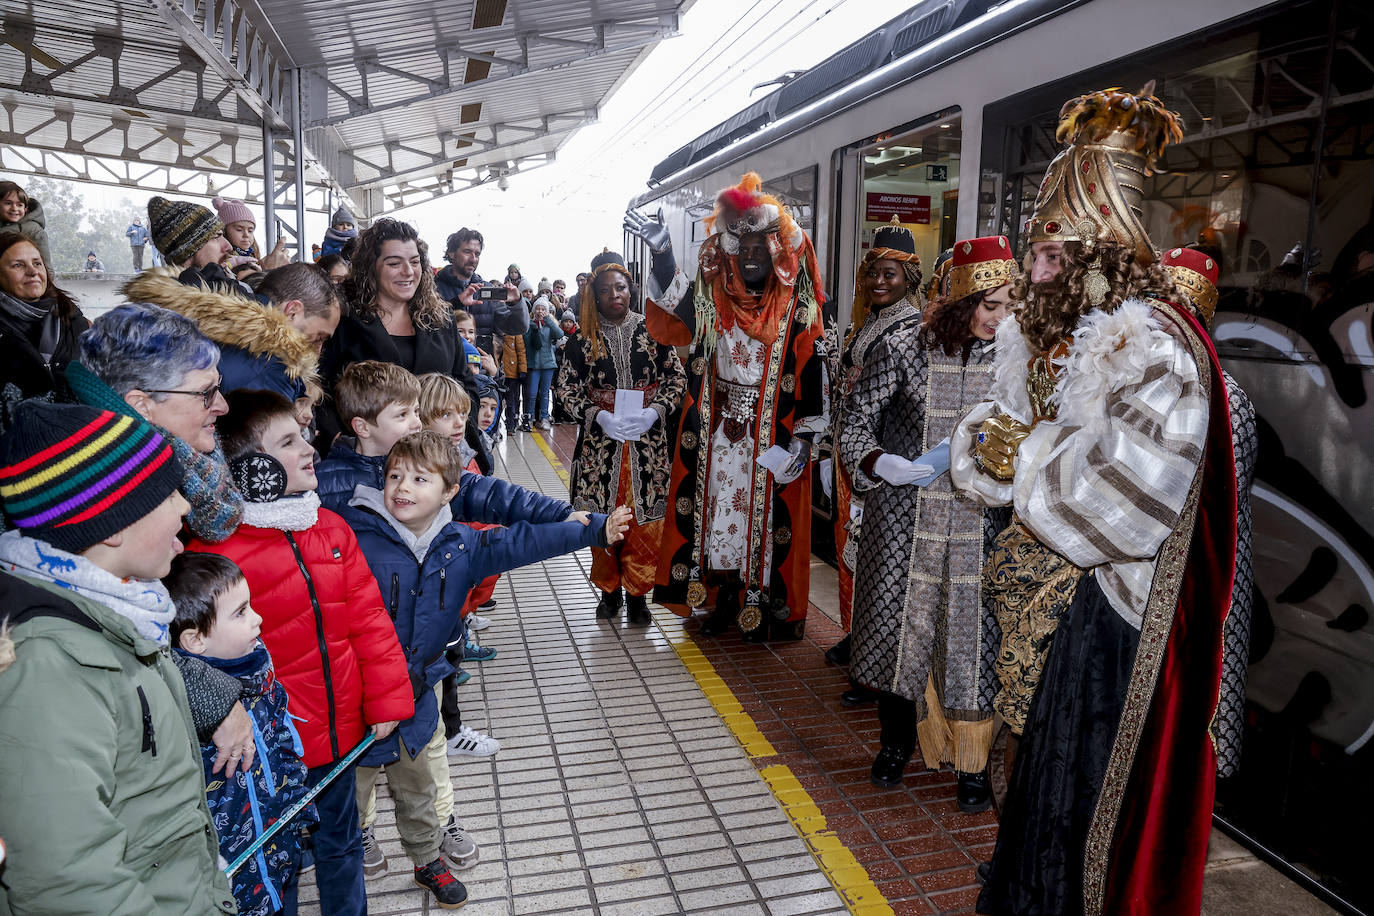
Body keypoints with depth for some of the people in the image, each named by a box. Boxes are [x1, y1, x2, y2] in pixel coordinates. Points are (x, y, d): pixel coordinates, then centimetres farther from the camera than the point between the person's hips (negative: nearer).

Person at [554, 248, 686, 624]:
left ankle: (637, 592, 18)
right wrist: (598, 415, -12)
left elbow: (677, 378, 4)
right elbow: (567, 388, 3)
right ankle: (609, 589, 25)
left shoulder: (652, 331, 2)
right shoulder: (583, 339, 3)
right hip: (600, 444, 0)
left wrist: (655, 410, -12)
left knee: (645, 521, 2)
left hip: (648, 442, 0)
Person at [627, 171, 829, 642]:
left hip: (771, 438, -3)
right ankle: (727, 598, 25)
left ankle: (763, 604, 17)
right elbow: (673, 318, -11)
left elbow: (812, 374, -5)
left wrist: (804, 437, -10)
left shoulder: (797, 309, -3)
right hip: (718, 433, 3)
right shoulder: (713, 301, 5)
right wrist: (661, 254, -20)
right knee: (718, 509, 9)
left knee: (765, 515, 2)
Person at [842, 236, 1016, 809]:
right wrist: (879, 462, -16)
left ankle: (972, 764, 23)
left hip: (979, 525, 1)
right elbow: (855, 423, 1)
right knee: (898, 623, 9)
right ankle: (896, 743, 33)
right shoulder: (903, 348, -4)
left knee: (973, 633, 3)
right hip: (904, 519, -1)